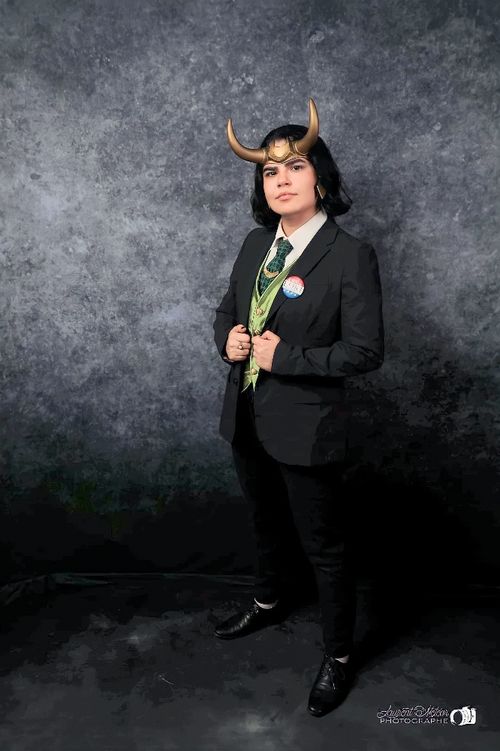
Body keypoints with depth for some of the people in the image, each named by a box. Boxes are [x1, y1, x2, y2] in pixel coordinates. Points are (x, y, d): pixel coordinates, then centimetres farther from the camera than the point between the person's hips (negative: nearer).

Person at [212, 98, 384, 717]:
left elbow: (365, 352, -18)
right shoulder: (255, 244, 4)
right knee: (267, 523, 28)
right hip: (248, 419, 7)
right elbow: (226, 310, 15)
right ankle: (270, 602, 54)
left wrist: (284, 356, -21)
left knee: (324, 547, 10)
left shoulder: (351, 257, -16)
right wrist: (228, 338, -7)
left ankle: (338, 655, 32)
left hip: (307, 426, -6)